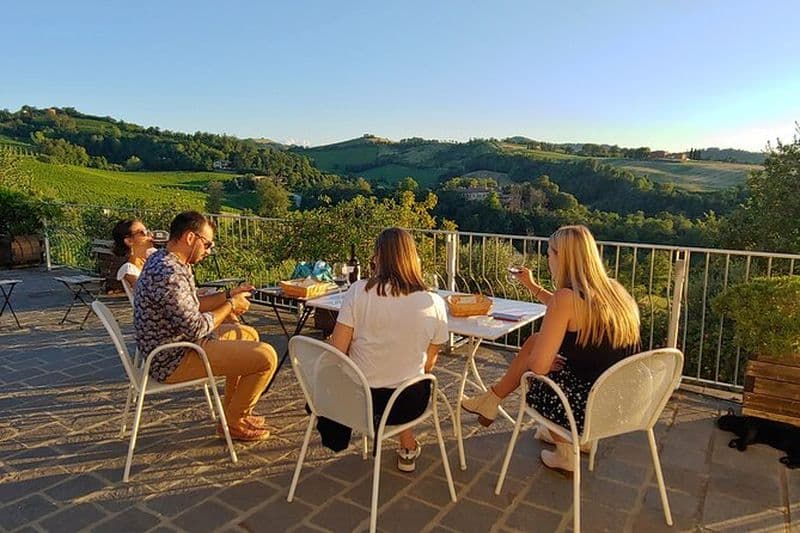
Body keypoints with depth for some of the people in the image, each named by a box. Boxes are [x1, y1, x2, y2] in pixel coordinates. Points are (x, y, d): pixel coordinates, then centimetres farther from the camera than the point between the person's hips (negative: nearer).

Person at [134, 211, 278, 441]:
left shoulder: (162, 260, 7)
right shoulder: (170, 275, -27)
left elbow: (190, 307, 15)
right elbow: (196, 328, -25)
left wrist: (228, 295, 6)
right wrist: (230, 306, -11)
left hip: (170, 348, 11)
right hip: (174, 361, -11)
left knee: (248, 335, 23)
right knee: (266, 356, -15)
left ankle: (234, 411, 29)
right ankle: (233, 422, 7)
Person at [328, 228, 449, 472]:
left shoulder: (358, 292, -14)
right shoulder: (434, 304, -10)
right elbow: (429, 364, 1)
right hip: (407, 403, 1)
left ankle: (408, 445, 39)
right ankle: (408, 449, 36)